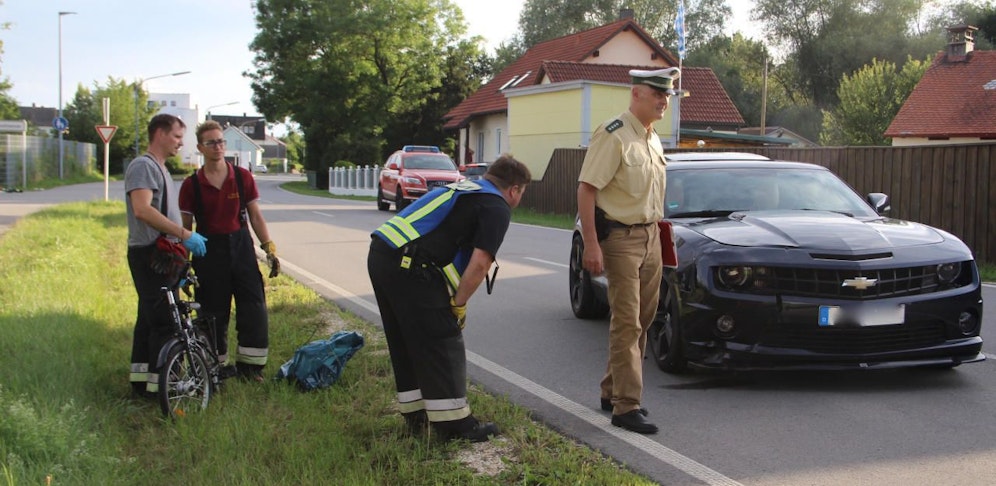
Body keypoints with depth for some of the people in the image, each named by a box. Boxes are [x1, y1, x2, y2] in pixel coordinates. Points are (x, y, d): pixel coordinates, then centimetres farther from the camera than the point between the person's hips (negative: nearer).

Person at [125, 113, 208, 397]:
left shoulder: (160, 169, 21)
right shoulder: (142, 166, -12)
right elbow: (143, 210, -27)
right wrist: (185, 234, -28)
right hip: (149, 255, -10)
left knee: (150, 319, 12)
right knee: (164, 322, -11)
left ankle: (141, 381, 18)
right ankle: (159, 385, -9)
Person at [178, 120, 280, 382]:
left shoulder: (243, 177, 3)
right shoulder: (192, 185, -1)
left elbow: (255, 216, 7)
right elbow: (185, 227, 3)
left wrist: (270, 249, 1)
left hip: (241, 246, 2)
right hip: (209, 251, -1)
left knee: (253, 306, -2)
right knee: (213, 312, 3)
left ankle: (250, 363, 9)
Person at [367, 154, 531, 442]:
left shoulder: (462, 189, 27)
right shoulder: (497, 208, 0)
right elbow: (480, 263, -11)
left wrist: (454, 300, 26)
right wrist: (459, 304, 1)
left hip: (380, 254, 9)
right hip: (409, 266, -9)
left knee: (405, 342, 19)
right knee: (442, 345, 1)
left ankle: (416, 415, 29)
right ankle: (454, 424, 8)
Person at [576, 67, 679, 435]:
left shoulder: (653, 139, 14)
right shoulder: (614, 135, -13)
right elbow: (586, 189, -18)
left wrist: (659, 230, 16)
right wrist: (591, 244, -23)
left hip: (650, 237, 9)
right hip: (620, 237, -9)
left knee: (642, 320, 12)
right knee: (627, 323, -9)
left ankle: (613, 392, 23)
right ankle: (625, 406, -5)